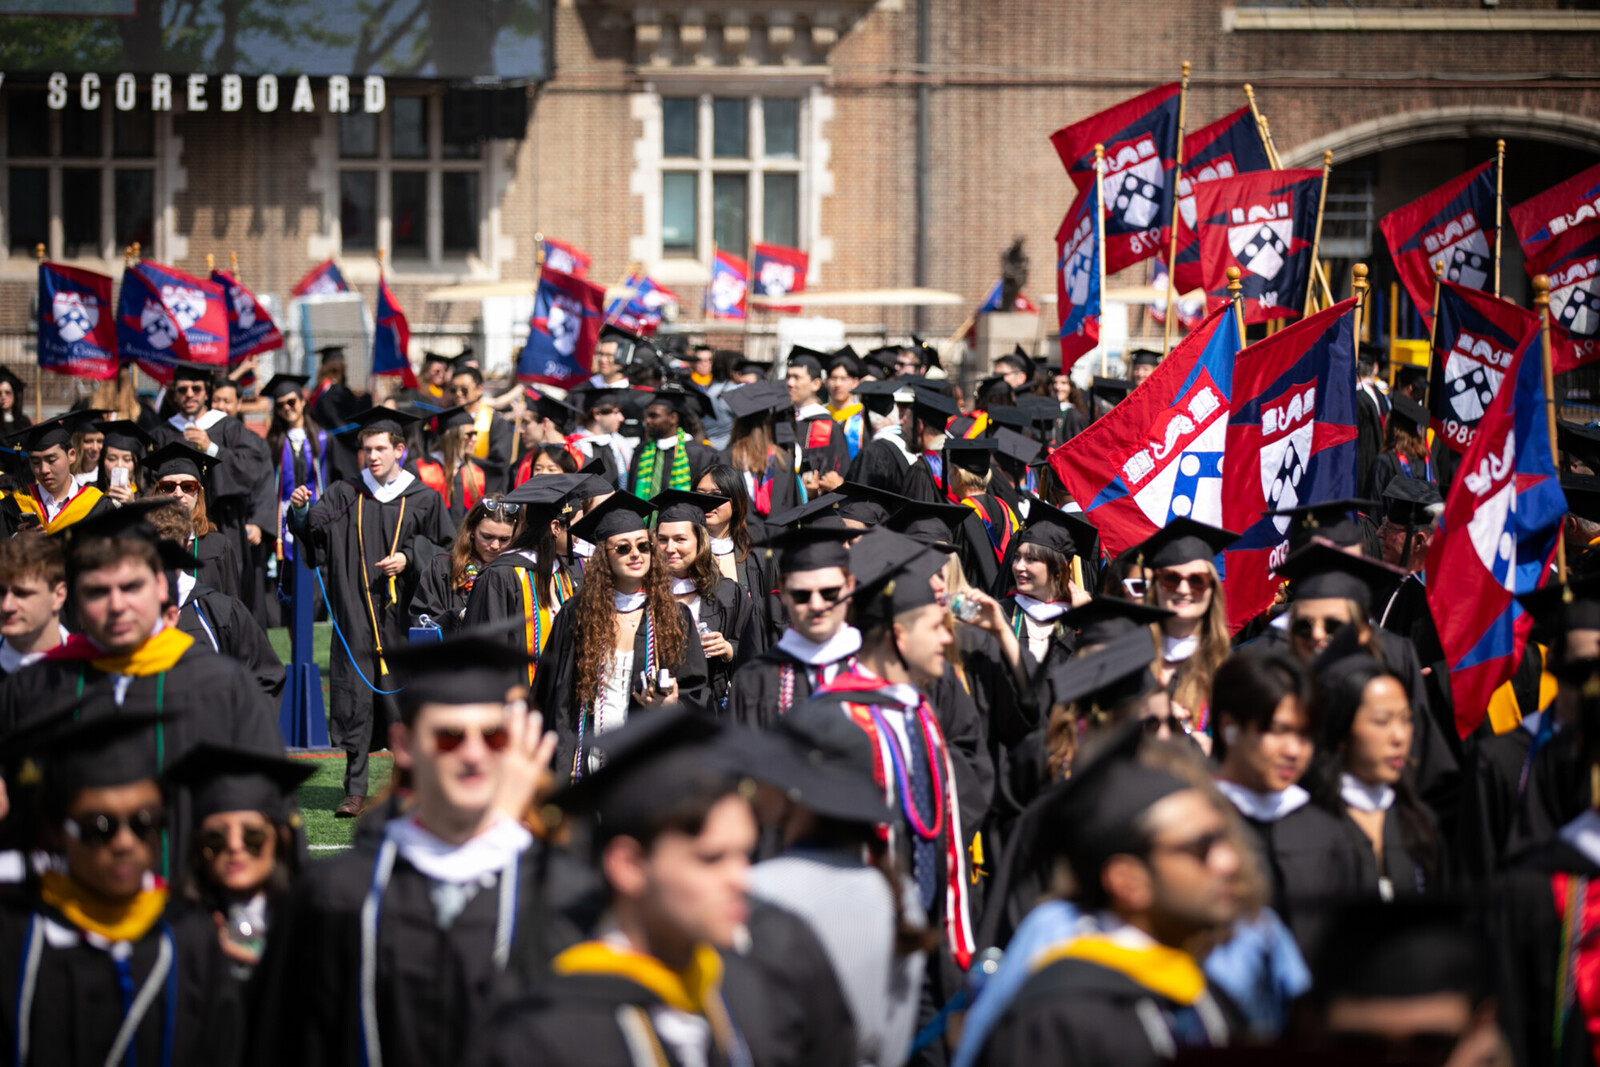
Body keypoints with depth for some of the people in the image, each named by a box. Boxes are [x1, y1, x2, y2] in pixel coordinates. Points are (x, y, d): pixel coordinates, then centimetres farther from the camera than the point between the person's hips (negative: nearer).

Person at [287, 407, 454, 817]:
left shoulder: (423, 500, 6)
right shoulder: (345, 496, 8)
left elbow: (443, 551, 7)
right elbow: (315, 529, -5)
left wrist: (409, 558, -9)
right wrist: (302, 511, -25)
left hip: (401, 615, -1)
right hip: (356, 617, 1)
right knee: (355, 701, -2)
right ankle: (355, 790, 3)